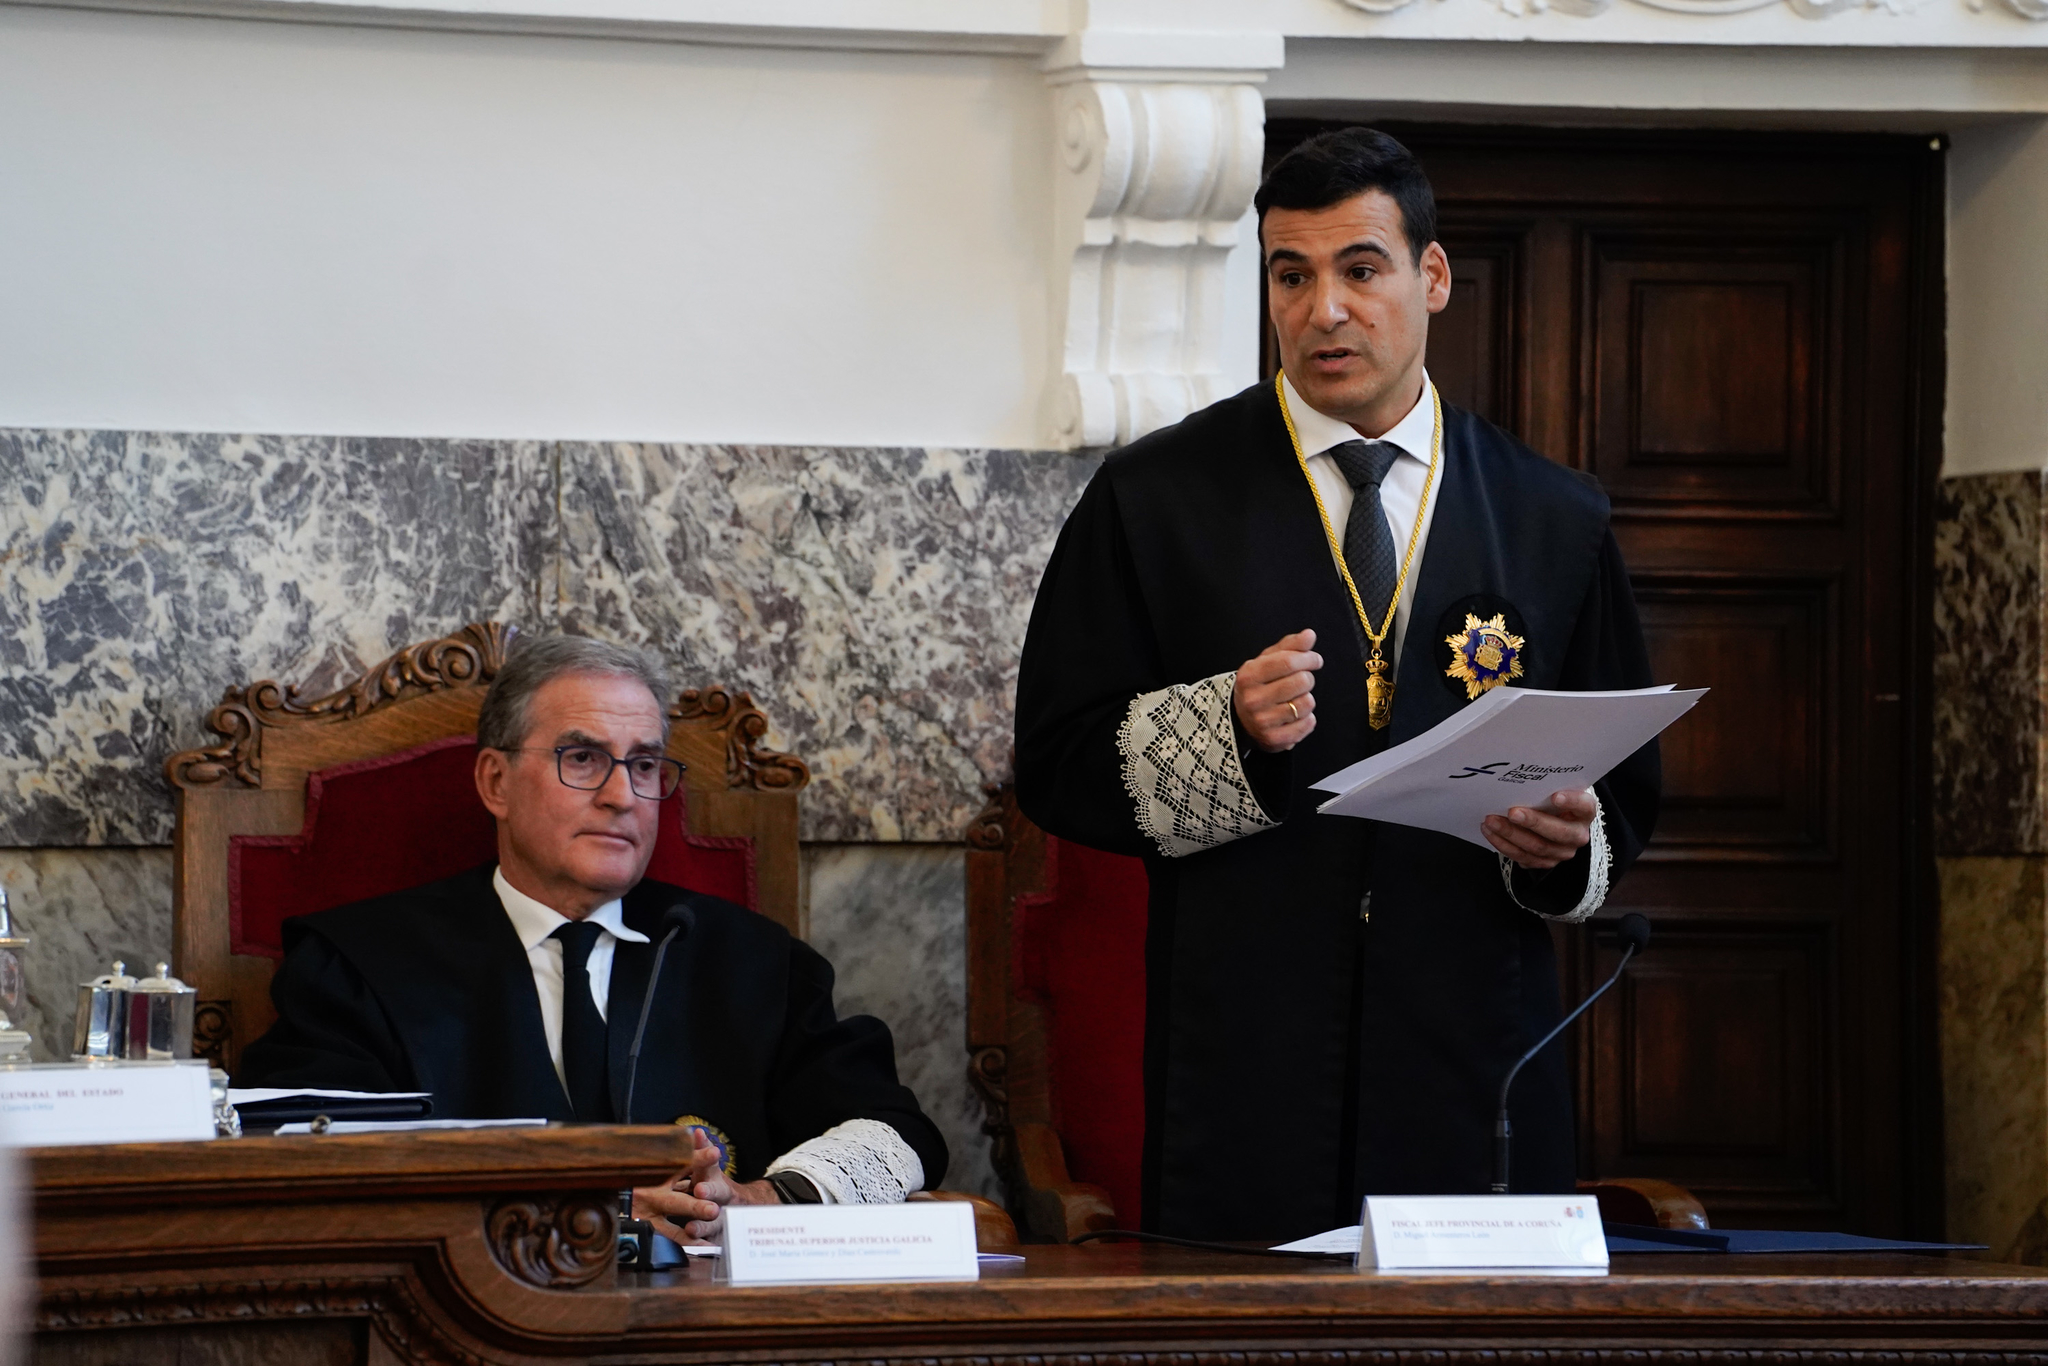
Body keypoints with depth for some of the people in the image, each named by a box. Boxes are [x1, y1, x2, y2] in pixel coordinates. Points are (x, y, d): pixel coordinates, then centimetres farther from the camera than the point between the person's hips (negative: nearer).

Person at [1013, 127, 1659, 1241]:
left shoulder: (1556, 523, 11)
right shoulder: (1153, 501, 6)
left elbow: (1626, 792, 15)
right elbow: (1058, 769, 3)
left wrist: (1568, 845, -7)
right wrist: (1225, 731, -15)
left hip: (1470, 1063, 2)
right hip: (1243, 1057, -2)